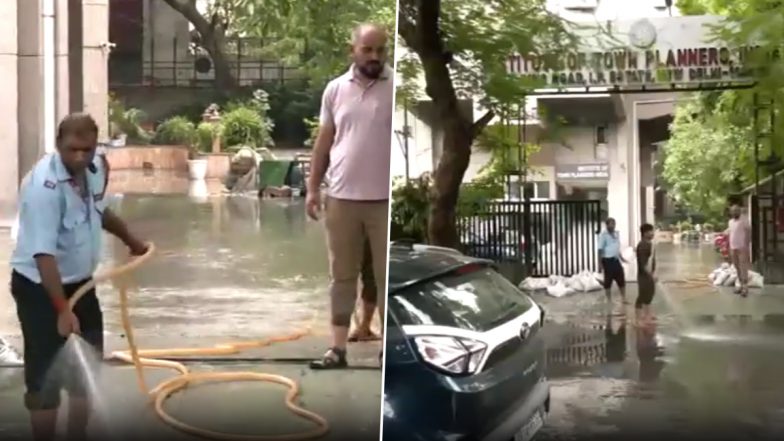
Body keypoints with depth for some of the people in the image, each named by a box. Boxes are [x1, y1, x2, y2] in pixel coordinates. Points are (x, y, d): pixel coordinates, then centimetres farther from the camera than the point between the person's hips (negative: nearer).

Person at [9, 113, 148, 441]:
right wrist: (62, 309, -38)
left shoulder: (97, 168, -4)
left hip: (80, 283, 8)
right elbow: (43, 254, -33)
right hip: (39, 288, -8)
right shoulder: (44, 185, -29)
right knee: (45, 378, -4)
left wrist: (130, 240, 32)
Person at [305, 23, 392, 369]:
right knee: (341, 276, 9)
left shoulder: (397, 88, -3)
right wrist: (312, 188, 7)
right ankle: (338, 348, 17)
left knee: (388, 276, 4)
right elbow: (324, 141, 11)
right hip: (341, 197, 3)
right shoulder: (335, 89, 6)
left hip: (385, 199, -3)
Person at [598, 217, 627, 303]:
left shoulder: (616, 233, 10)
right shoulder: (603, 235, -12)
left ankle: (623, 298, 18)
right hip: (608, 260, -7)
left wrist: (621, 257, 20)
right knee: (608, 280, 3)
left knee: (621, 279, 8)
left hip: (616, 260, 7)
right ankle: (609, 299, 14)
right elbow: (600, 249, -12)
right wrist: (600, 262, -14)